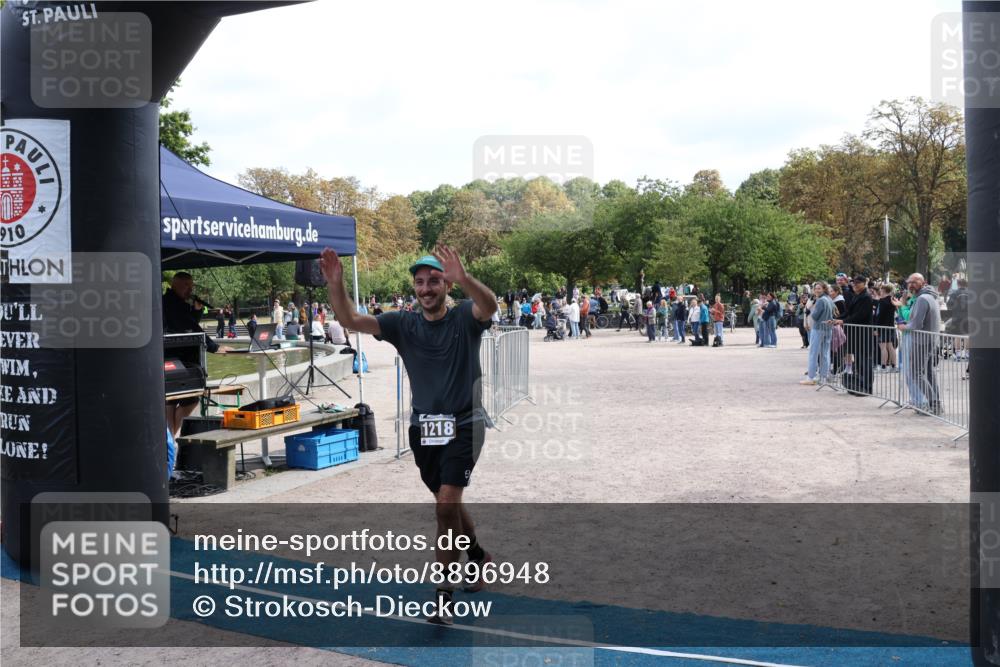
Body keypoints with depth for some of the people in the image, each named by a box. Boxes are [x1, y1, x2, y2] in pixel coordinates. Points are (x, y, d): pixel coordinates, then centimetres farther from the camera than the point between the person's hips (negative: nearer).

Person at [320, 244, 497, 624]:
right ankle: (478, 557, 44)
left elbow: (489, 305, -30)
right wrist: (336, 286, -27)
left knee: (446, 505, -15)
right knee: (447, 504, 18)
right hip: (423, 427, 5)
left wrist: (463, 278, -50)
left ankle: (443, 599, -5)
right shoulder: (403, 325, 2)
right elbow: (352, 321, -8)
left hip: (463, 426, -5)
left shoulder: (465, 319, -6)